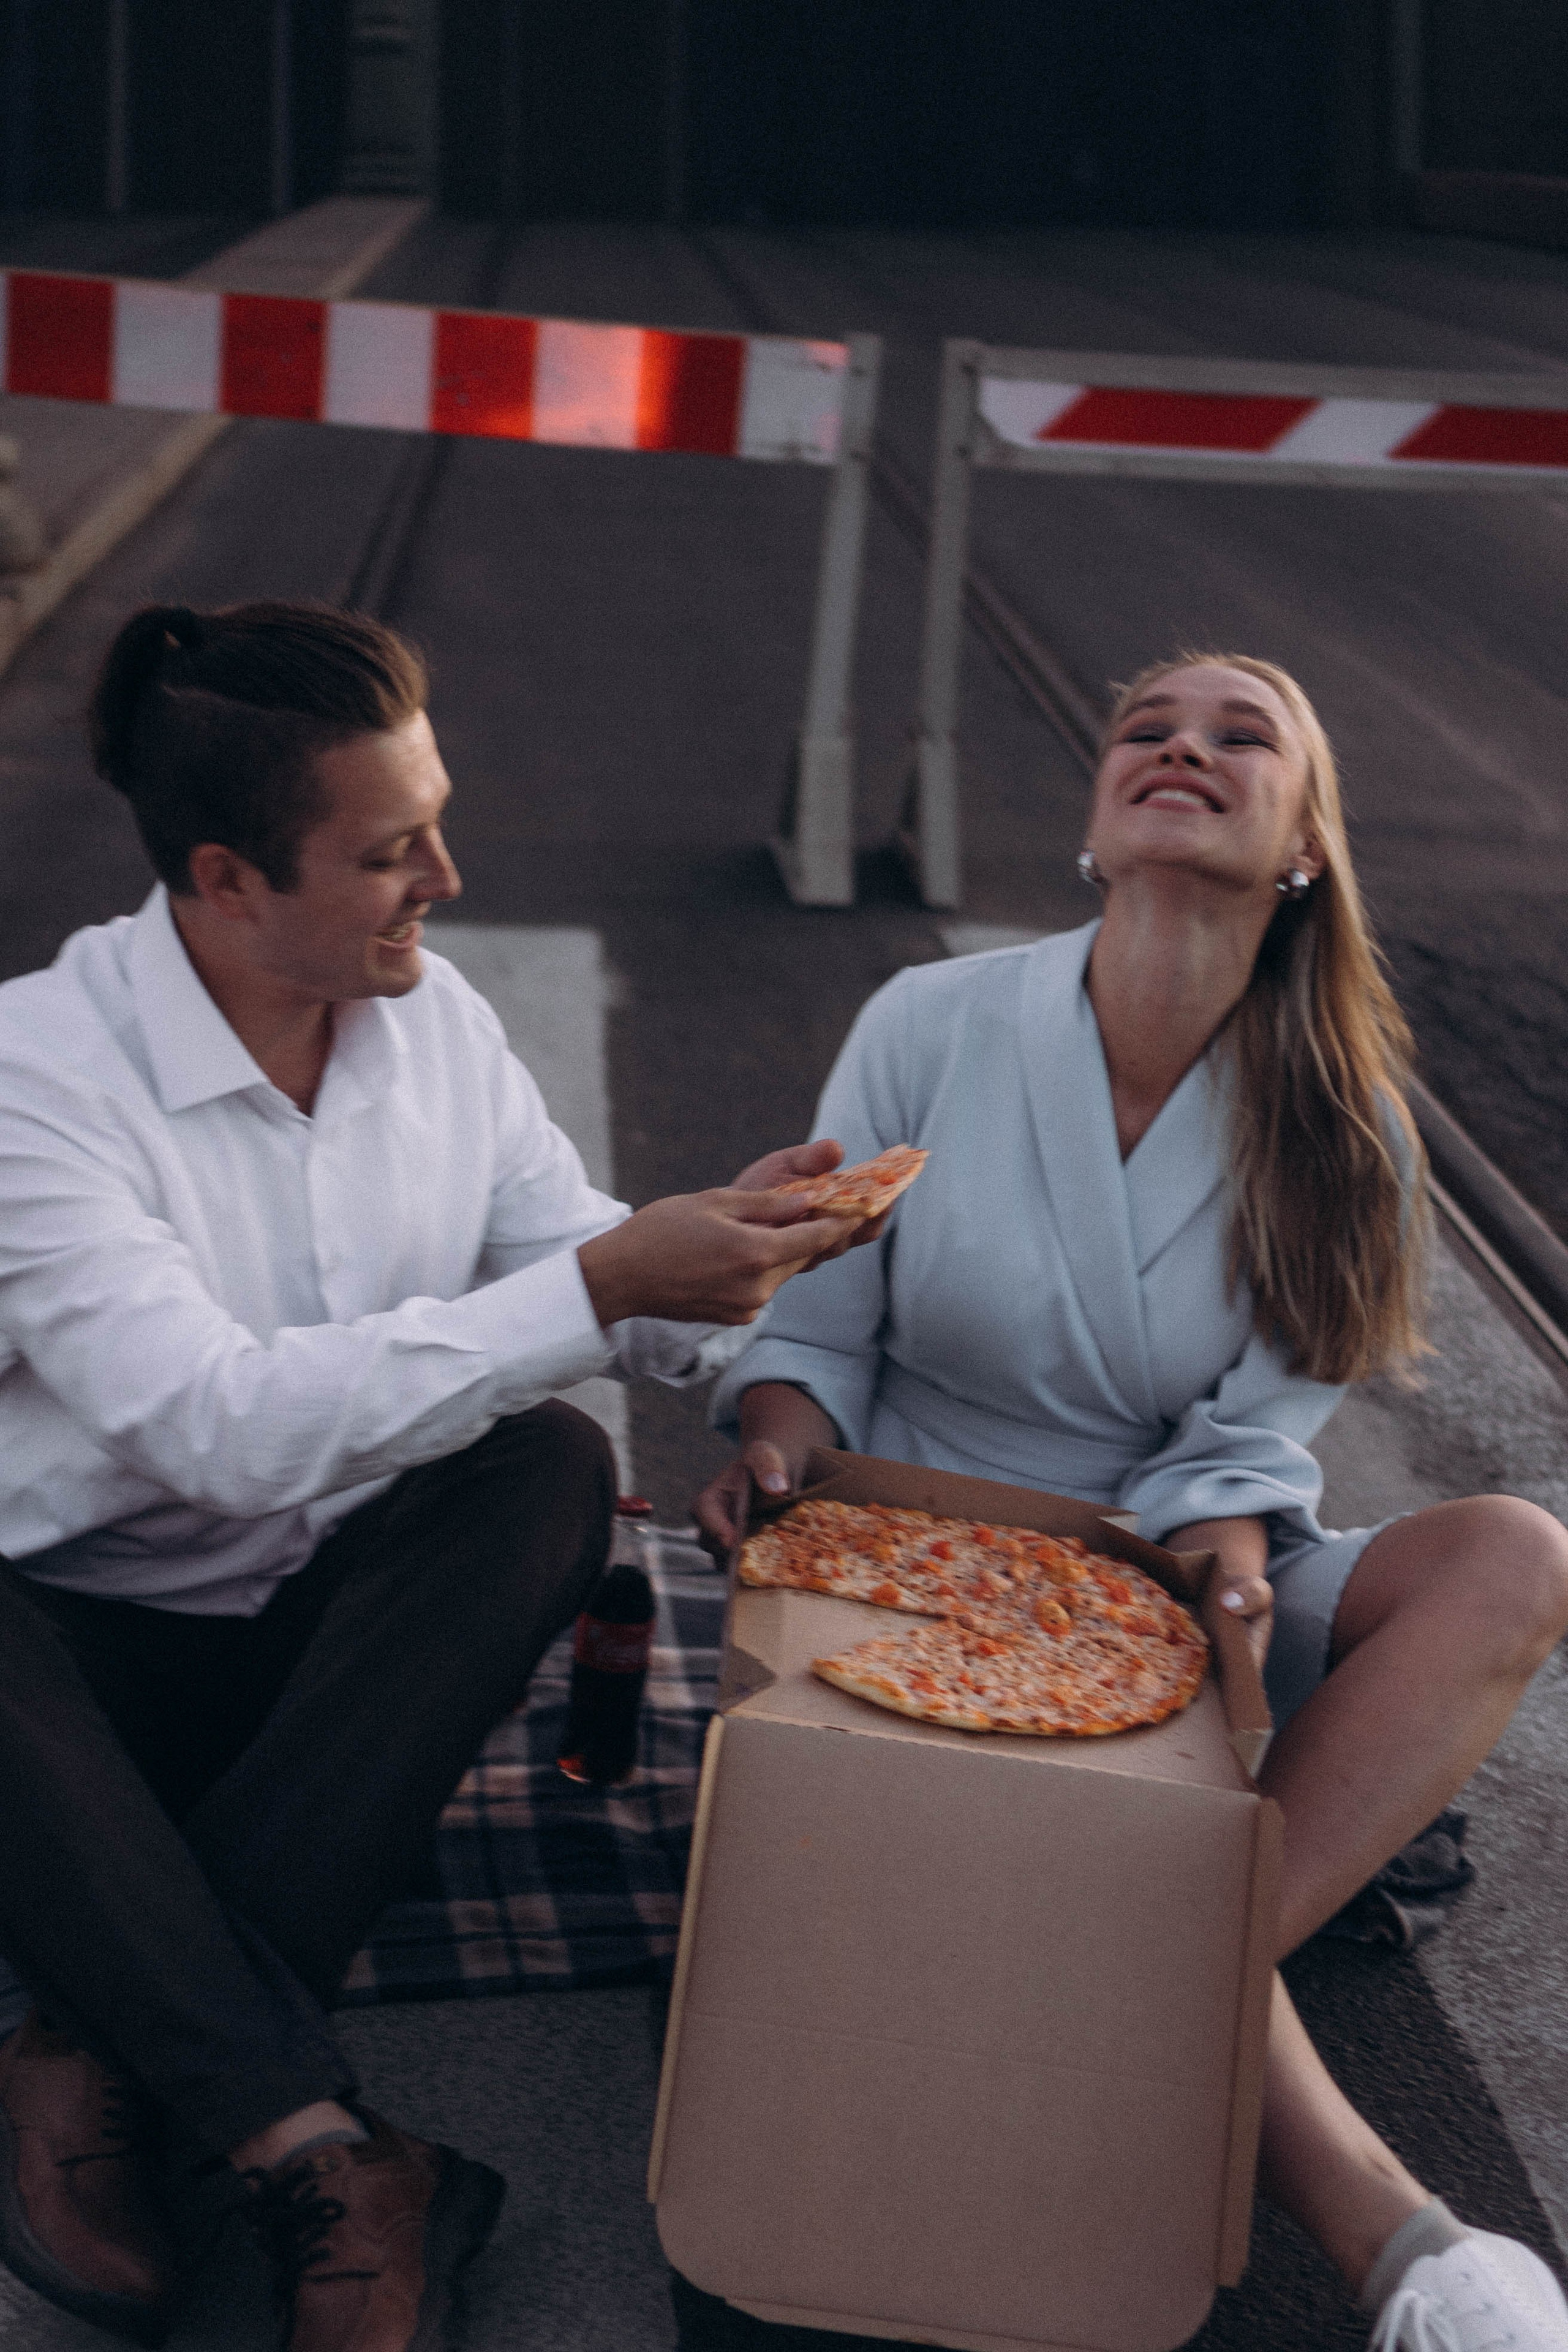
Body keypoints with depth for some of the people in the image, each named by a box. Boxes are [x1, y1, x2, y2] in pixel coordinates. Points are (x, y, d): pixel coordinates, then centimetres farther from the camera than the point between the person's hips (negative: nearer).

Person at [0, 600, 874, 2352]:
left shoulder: (431, 1016, -1)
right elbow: (216, 1427, -31)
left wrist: (724, 1252, -17)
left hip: (334, 1632, 5)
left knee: (550, 1465, -25)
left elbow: (588, 1287, 7)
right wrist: (599, 1284, -33)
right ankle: (323, 2159, -36)